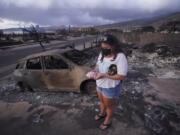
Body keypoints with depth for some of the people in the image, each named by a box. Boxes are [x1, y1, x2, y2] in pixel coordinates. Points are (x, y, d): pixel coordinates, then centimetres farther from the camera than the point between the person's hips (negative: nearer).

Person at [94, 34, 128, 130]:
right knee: (102, 101, 29)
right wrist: (94, 71, -14)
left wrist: (104, 75, -31)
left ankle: (108, 121, 48)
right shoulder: (102, 53, -7)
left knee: (109, 105, 19)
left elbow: (122, 76, -27)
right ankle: (102, 113, 60)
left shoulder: (120, 57, -27)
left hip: (110, 87, -6)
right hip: (99, 84, 6)